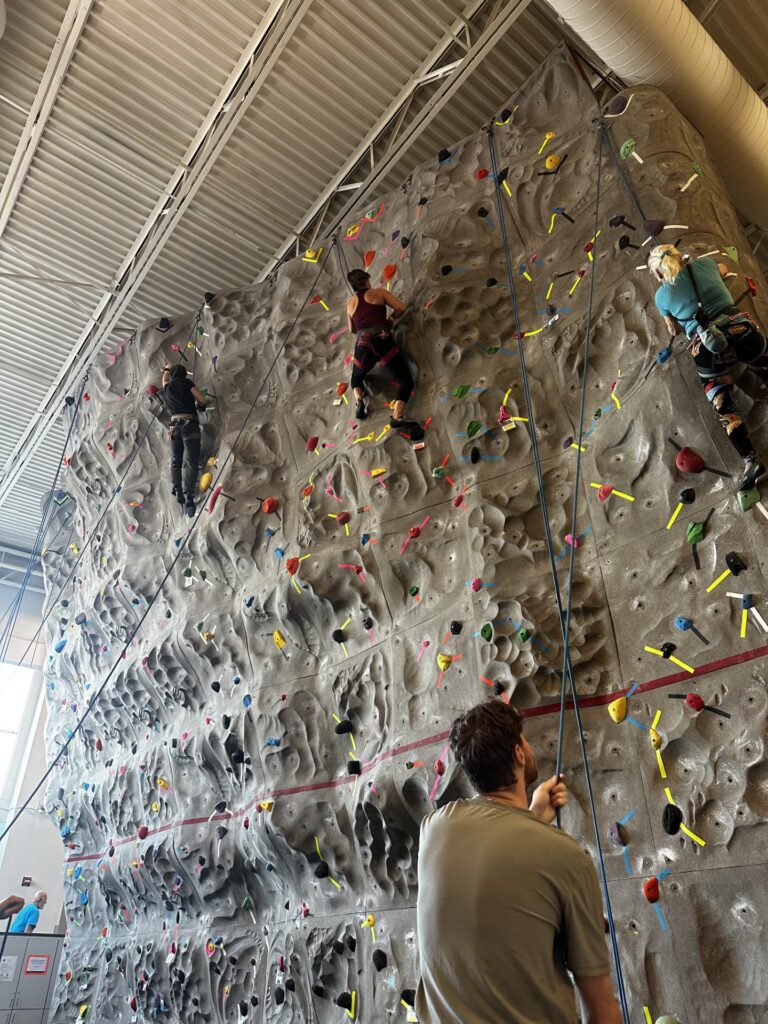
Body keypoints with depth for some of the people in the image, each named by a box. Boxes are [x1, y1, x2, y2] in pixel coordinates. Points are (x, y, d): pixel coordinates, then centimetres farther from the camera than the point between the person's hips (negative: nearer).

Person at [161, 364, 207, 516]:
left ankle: (178, 492, 8)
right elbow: (202, 400, 1)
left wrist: (167, 369, 61)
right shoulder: (186, 382, 6)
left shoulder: (167, 388, 18)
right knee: (191, 462, -11)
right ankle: (188, 496, -21)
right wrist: (198, 404, 22)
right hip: (189, 425, -5)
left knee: (176, 462, 15)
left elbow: (165, 376, 41)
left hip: (174, 426, 5)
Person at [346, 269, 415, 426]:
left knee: (356, 378, 32)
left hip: (362, 346, 4)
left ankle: (360, 401, -1)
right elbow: (401, 308, 5)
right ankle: (397, 417, -27)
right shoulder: (378, 292, 11)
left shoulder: (350, 302, 21)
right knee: (406, 382, -2)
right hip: (382, 342, -3)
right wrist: (389, 320, 20)